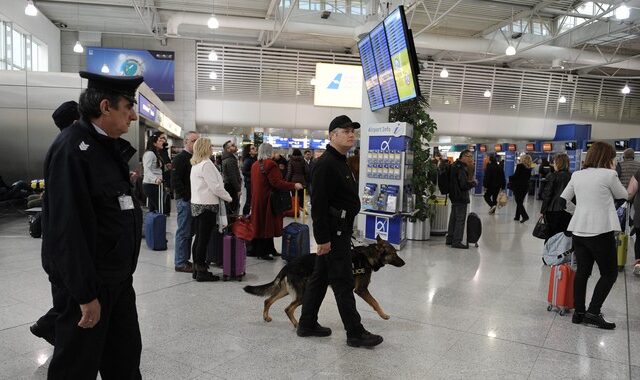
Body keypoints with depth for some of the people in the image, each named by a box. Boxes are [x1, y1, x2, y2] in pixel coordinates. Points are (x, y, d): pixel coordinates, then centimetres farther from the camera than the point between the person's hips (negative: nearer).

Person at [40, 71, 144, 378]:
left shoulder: (110, 146, 8)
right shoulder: (71, 148, -20)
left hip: (117, 275, 9)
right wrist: (86, 295, -22)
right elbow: (68, 227, -24)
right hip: (87, 281, -8)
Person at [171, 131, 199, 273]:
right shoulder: (180, 158, -9)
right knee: (183, 232, -3)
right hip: (184, 201, -8)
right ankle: (180, 263, 5)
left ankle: (185, 260, 22)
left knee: (189, 232, 13)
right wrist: (187, 197, -16)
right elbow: (175, 181, -16)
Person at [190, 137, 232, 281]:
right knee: (204, 239, -4)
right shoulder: (206, 164, -15)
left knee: (199, 237, 13)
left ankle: (197, 269, 21)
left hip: (197, 204, 9)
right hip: (207, 205, -9)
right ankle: (202, 272, 2)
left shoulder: (195, 164, 14)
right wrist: (228, 197, -4)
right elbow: (215, 186, -17)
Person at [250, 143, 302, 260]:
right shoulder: (270, 164, -15)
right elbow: (276, 182, -22)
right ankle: (264, 251, 3)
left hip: (257, 200, 9)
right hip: (268, 199, -9)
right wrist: (293, 186, -21)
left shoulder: (255, 165, 11)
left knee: (259, 224, 11)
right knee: (267, 224, -2)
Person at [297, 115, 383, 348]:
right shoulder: (326, 164, -17)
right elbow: (318, 203, -22)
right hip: (333, 232, -10)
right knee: (343, 282, -2)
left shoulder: (340, 162, 16)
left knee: (320, 277, 15)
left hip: (338, 230, 10)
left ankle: (307, 324, 26)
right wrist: (323, 238, -23)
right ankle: (355, 333, 9)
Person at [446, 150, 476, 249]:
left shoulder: (455, 166, 12)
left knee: (453, 218, 16)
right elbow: (464, 185, -23)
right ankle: (456, 241, 2)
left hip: (454, 197, 10)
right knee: (460, 219, -3)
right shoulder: (461, 168, -19)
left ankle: (450, 239, 25)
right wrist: (473, 183, -7)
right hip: (461, 198, -10)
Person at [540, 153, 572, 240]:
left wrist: (542, 210, -4)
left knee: (551, 234, 3)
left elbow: (547, 195, -9)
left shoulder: (552, 176, -9)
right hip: (566, 211, 4)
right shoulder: (571, 176, 2)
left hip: (553, 210, -4)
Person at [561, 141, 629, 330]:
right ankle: (593, 312, 2)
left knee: (582, 271, 12)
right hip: (601, 231, -6)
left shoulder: (577, 175, 8)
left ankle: (579, 312, 16)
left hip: (579, 230, 6)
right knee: (609, 273, 8)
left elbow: (562, 200, 13)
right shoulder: (609, 175, -8)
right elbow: (623, 195, 8)